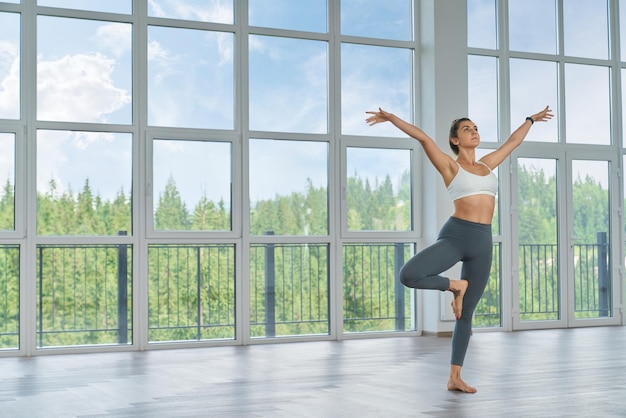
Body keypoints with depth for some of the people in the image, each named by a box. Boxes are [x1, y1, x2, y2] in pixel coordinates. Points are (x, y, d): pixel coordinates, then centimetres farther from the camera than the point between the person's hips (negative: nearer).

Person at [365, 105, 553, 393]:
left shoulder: (486, 165, 19)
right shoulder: (450, 165, 3)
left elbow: (513, 141, 33)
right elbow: (422, 137, -8)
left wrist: (531, 119, 45)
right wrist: (391, 118, -18)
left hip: (482, 243, 4)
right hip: (455, 235, -4)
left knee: (466, 314, 7)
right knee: (409, 275, -29)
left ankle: (455, 378, 14)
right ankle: (454, 286, 1)